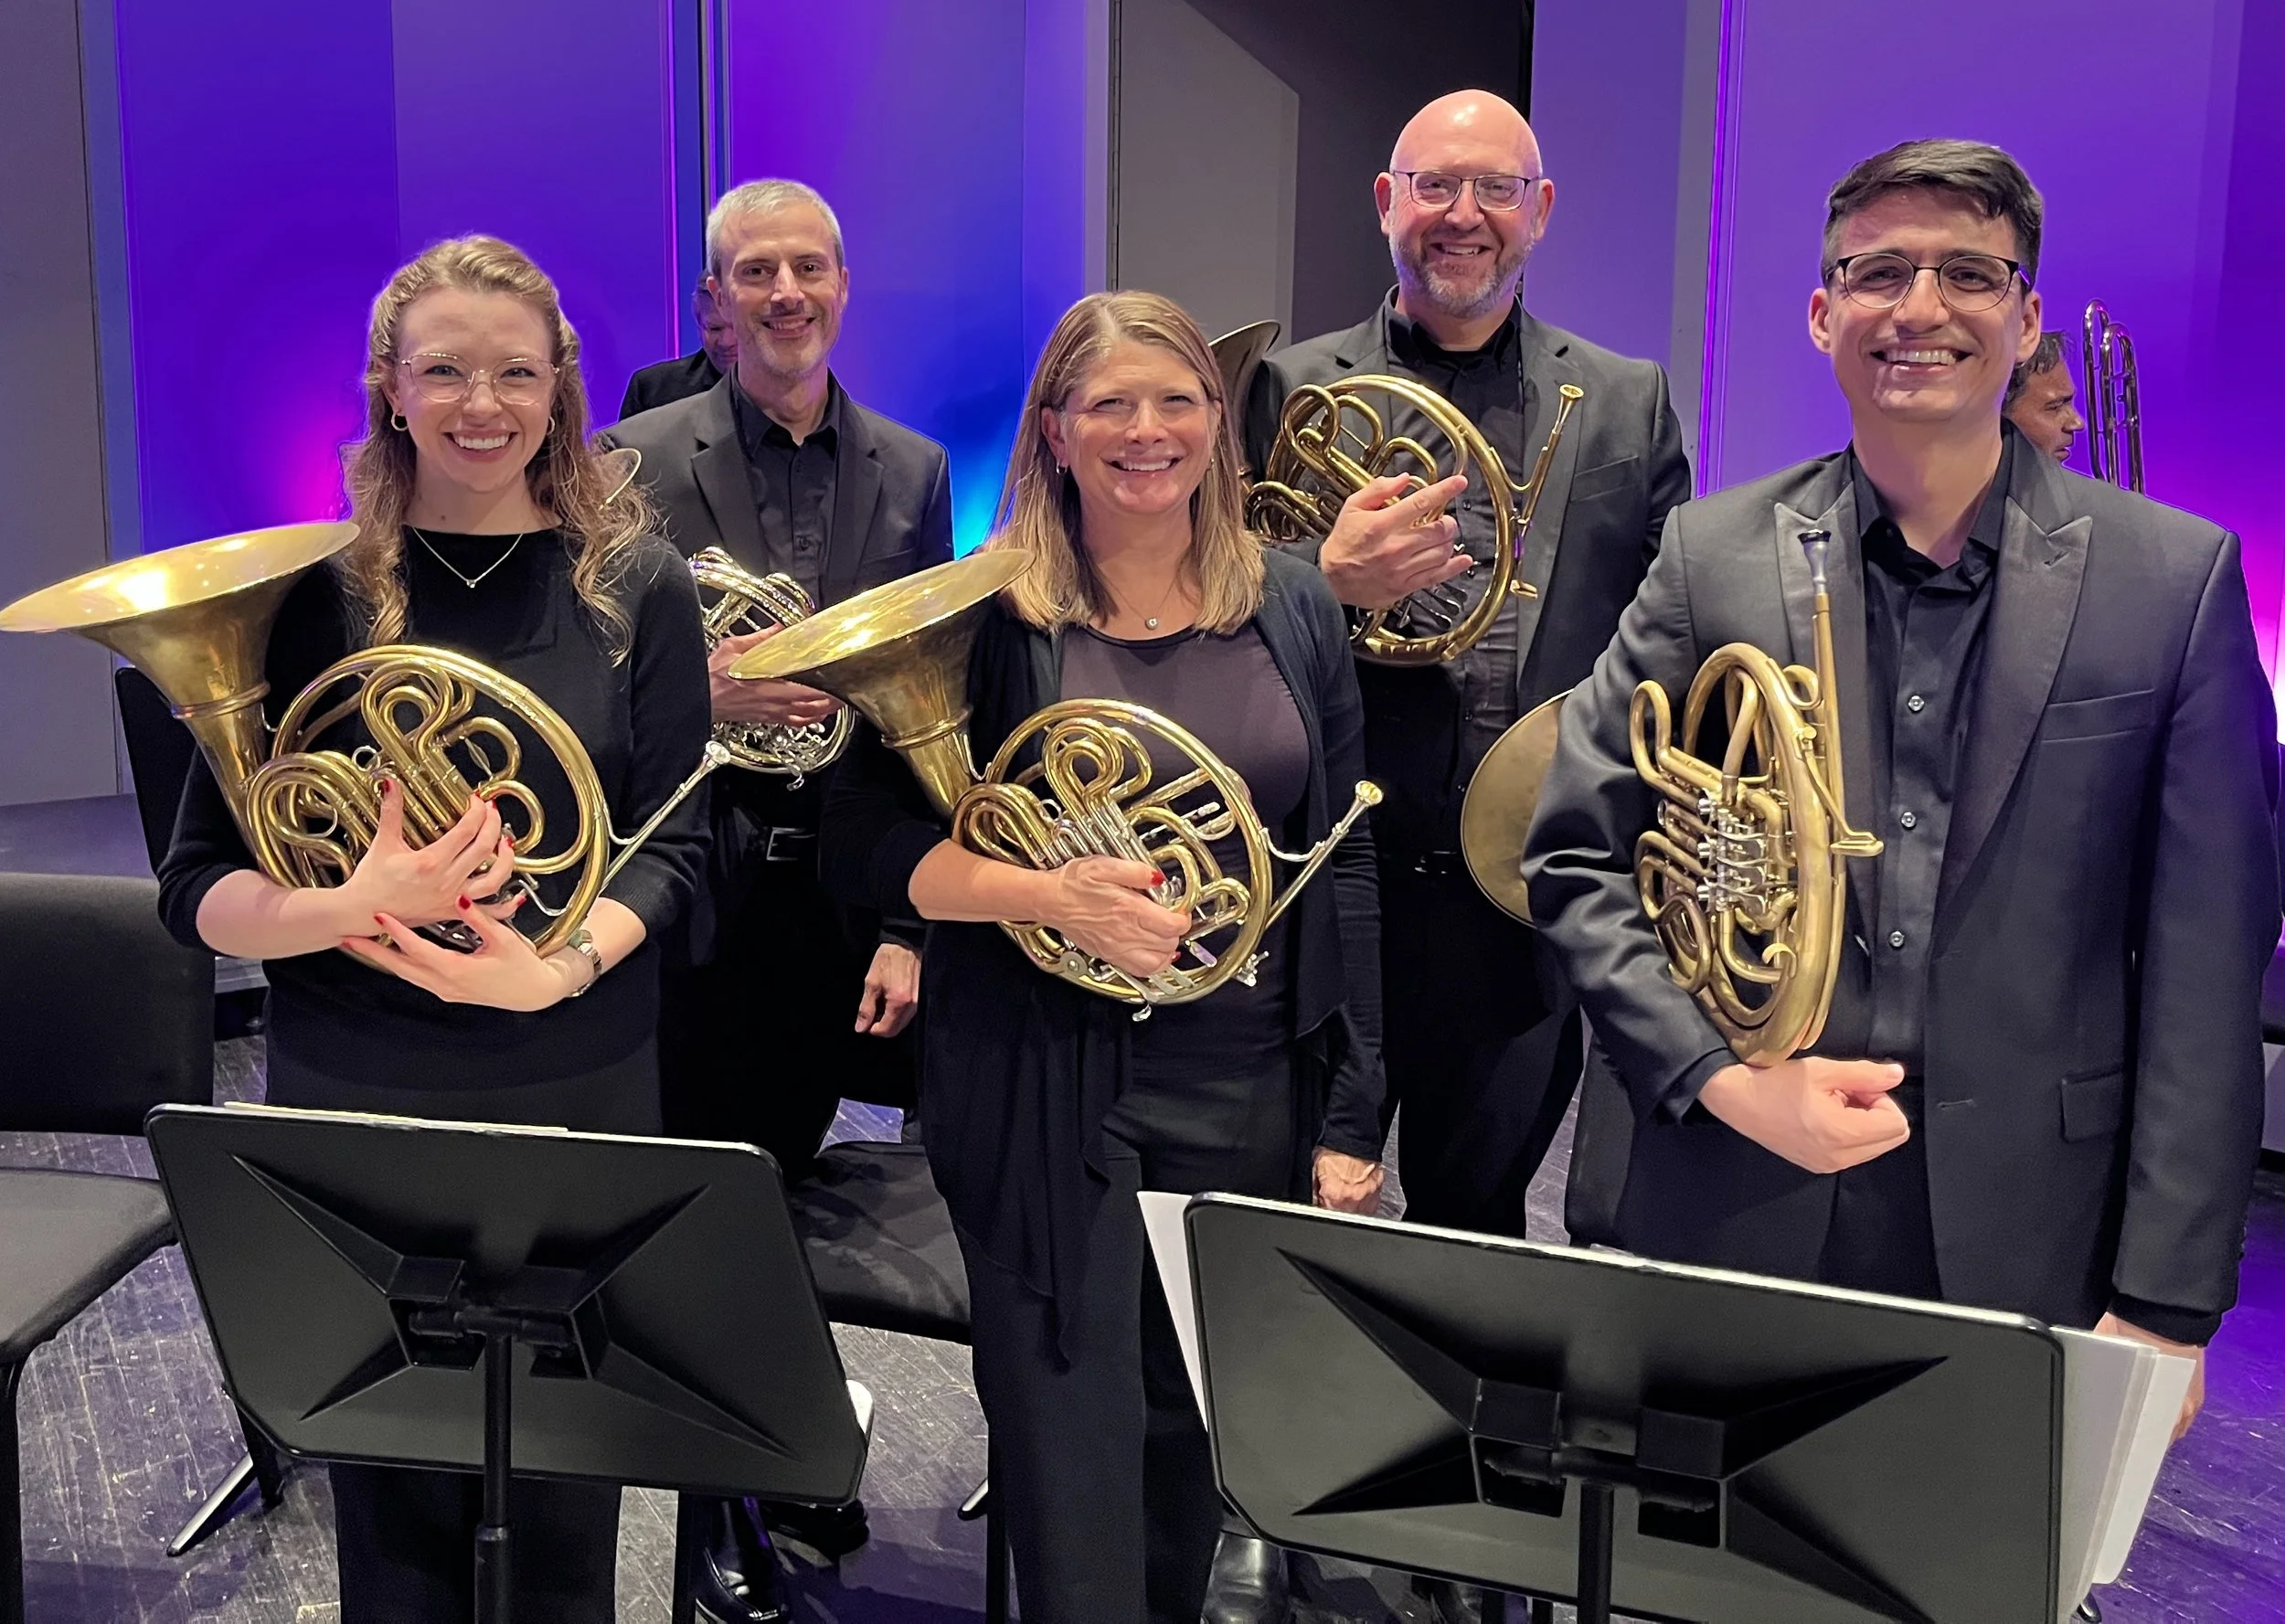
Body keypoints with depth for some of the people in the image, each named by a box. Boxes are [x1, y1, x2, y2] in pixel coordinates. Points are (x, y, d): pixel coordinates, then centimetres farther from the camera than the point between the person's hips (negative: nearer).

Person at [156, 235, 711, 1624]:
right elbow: (198, 891, -5)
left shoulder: (635, 583, -1)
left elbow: (671, 845, -4)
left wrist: (556, 970, -24)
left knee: (561, 1512, 13)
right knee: (397, 1509, 13)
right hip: (358, 1102, 0)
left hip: (580, 1094, 0)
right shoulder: (313, 591, -3)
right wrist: (357, 907, -26)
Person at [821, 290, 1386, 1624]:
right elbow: (862, 841, -6)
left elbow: (1345, 863, 5)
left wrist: (1351, 1121, 2)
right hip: (1048, 1102, -3)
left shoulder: (1292, 608, 4)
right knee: (1074, 1484, 4)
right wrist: (1049, 894, -23)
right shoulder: (986, 615, -5)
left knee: (1199, 1461, 18)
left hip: (1256, 1094, 3)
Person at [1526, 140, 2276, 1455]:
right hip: (1736, 1221, 1)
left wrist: (2166, 1305, -4)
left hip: (2027, 1249, 0)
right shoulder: (1714, 554, 0)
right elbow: (1578, 861, 2)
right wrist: (1718, 1076, -12)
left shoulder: (2176, 577, -1)